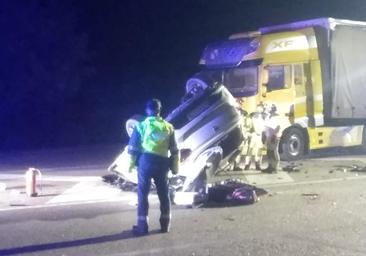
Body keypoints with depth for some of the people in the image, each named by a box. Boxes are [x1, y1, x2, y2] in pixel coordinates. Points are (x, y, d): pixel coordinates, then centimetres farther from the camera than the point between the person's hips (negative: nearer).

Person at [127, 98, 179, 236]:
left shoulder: (141, 126, 0)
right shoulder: (168, 127, 8)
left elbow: (132, 147, -1)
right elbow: (174, 150, 11)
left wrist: (131, 163, 7)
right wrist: (175, 166, 18)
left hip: (145, 161, -3)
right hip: (162, 163, 3)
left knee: (143, 194, 2)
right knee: (163, 194, 14)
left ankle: (142, 226, 0)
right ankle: (165, 224, 19)